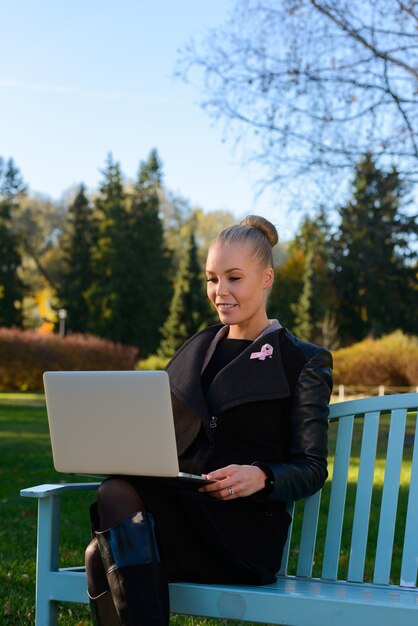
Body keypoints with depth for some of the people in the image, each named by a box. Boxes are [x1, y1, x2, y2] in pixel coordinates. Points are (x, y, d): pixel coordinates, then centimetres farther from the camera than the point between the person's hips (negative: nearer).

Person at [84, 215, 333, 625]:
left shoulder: (303, 362, 7)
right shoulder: (196, 349, 22)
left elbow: (311, 469, 3)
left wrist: (260, 477, -20)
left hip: (246, 524, -4)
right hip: (174, 501, 4)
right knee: (115, 493, -35)